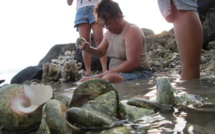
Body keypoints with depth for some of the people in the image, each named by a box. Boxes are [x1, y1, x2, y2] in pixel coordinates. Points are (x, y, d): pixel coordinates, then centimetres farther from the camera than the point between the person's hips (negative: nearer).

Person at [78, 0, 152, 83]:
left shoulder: (131, 31, -13)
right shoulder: (109, 33, 12)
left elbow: (133, 63, -22)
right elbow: (100, 52, 23)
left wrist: (104, 74, -22)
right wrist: (89, 49, -1)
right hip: (116, 73, 8)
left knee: (108, 78, -39)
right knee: (83, 82, -5)